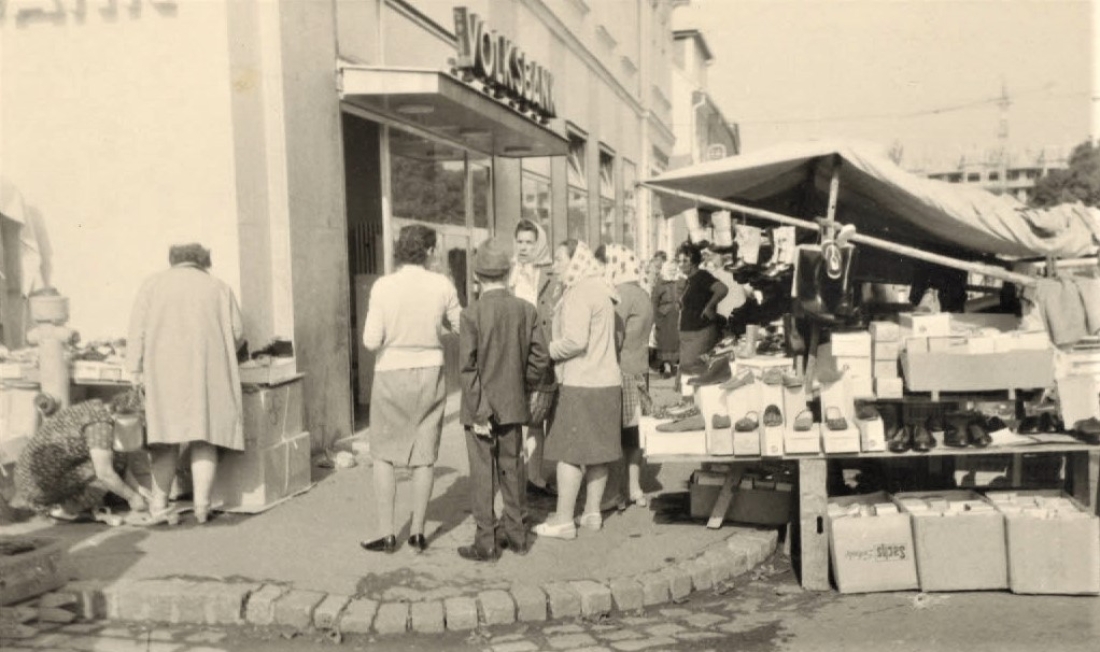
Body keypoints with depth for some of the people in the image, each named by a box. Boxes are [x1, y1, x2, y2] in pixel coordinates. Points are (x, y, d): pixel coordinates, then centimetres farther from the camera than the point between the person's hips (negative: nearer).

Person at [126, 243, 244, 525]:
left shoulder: (154, 284, 12)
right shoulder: (219, 288, 13)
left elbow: (138, 329, 3)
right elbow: (237, 333, 5)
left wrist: (136, 369, 3)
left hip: (165, 371, 0)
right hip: (208, 372, 0)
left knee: (166, 437, 6)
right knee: (204, 437, 2)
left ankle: (159, 502, 10)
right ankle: (202, 503, -3)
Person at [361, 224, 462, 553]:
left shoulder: (383, 286, -11)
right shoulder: (442, 285, -7)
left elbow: (371, 341, -12)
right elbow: (461, 328, 5)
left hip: (391, 375, -1)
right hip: (429, 373, 2)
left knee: (384, 455, 11)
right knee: (424, 456, 11)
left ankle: (387, 533, 11)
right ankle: (417, 532, 18)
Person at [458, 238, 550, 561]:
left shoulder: (472, 313, -14)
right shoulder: (526, 310, -3)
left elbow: (468, 368, -16)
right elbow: (540, 357, -1)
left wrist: (479, 413, -12)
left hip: (480, 408, -4)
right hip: (514, 406, 4)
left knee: (482, 475, 4)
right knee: (512, 469, 16)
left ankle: (486, 544, 9)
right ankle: (516, 535, 24)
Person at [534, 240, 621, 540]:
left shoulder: (578, 294, -13)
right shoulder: (600, 291, 16)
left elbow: (575, 341, -22)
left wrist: (545, 351, -9)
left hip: (581, 384, -9)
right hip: (607, 381, 9)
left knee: (569, 451, -4)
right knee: (598, 449, 13)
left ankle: (563, 520, -1)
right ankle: (592, 512, 21)